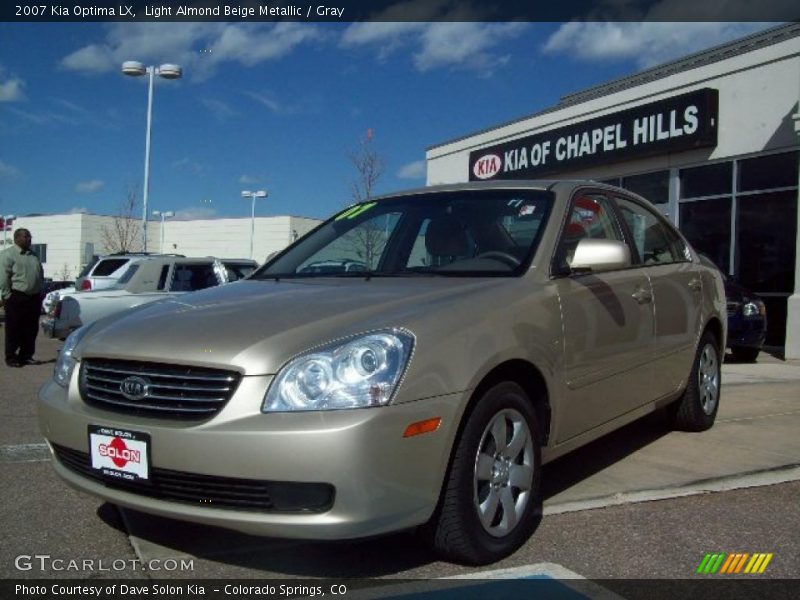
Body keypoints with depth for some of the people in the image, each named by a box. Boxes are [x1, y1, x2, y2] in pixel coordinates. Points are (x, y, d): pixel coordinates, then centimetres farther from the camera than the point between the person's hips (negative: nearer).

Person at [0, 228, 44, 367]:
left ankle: (26, 356, 17)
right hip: (17, 297, -7)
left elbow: (40, 275, 21)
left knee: (31, 329, 8)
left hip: (34, 297, 7)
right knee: (14, 330, -1)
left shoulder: (33, 255, 17)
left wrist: (41, 292, 14)